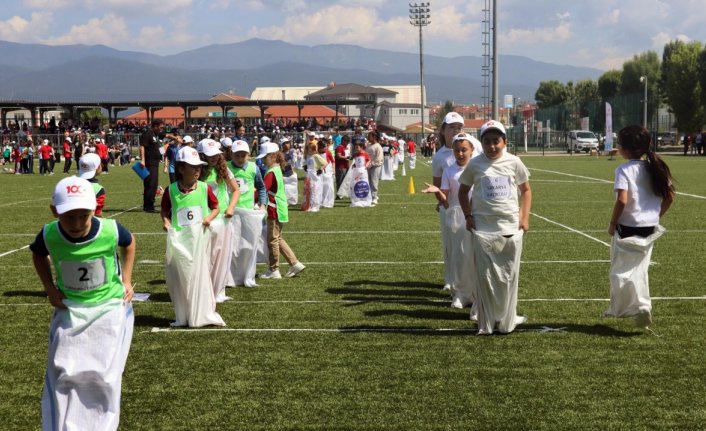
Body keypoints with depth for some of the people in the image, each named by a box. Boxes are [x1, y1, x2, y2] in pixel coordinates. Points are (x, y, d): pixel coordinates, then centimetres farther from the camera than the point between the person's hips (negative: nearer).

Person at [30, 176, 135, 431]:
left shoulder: (111, 231, -22)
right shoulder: (49, 235, -18)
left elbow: (129, 244, 4)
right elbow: (38, 255, 8)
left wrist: (126, 280, 1)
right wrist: (50, 289, 0)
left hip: (110, 307, -1)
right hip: (70, 310, 1)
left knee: (103, 376, 0)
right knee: (63, 376, 3)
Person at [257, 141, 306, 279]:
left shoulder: (271, 173, -17)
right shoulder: (277, 169, 12)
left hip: (275, 211, -10)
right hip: (279, 209, 10)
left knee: (272, 240, -1)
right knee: (278, 239, 17)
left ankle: (273, 270, 6)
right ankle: (295, 264, 17)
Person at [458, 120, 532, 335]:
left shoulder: (514, 162, 0)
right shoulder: (475, 164, -2)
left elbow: (526, 190, 10)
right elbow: (463, 191, 10)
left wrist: (524, 217, 0)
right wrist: (468, 216, -1)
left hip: (511, 226, 1)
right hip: (483, 227, -1)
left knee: (509, 276, 6)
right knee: (485, 276, 2)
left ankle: (507, 320, 19)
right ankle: (486, 324, 10)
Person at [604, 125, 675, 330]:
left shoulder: (624, 169, -15)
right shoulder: (655, 167, 5)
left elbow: (622, 200, -25)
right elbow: (669, 197, 7)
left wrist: (612, 223, -12)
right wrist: (657, 216, 17)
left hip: (628, 227, -7)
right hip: (650, 227, 7)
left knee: (621, 271, 6)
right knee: (639, 270, 18)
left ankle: (642, 307, -6)